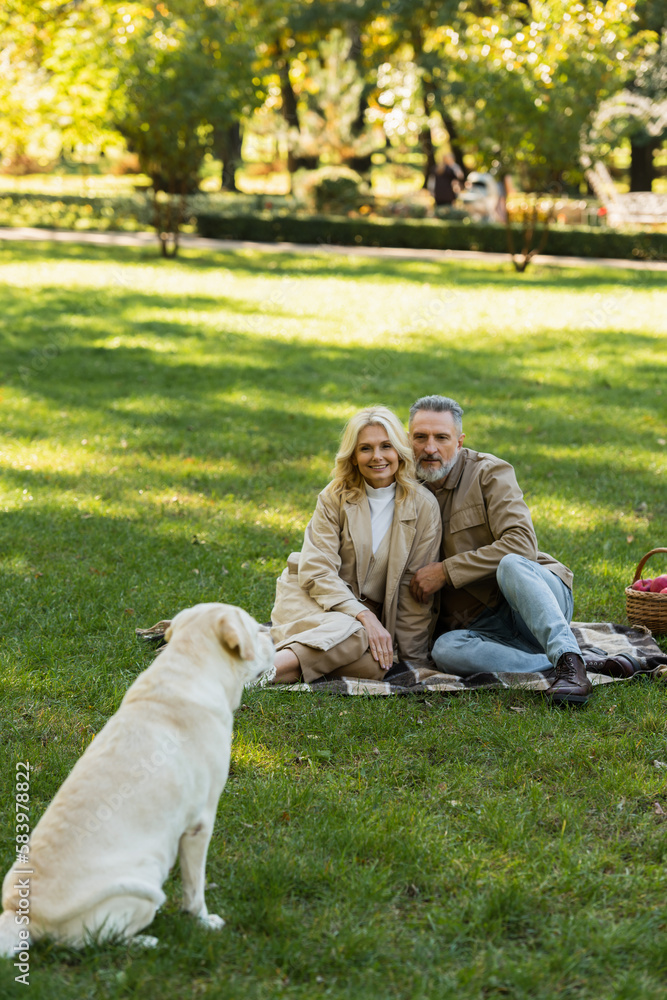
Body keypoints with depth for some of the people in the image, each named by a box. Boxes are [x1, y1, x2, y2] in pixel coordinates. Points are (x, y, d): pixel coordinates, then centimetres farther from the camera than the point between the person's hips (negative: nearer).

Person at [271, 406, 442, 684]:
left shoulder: (423, 506, -2)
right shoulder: (335, 497, -3)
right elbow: (316, 570, -12)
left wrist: (408, 656, -5)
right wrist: (365, 616, -24)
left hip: (372, 611, 2)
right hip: (314, 597, -2)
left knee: (378, 661, -34)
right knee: (351, 633, -37)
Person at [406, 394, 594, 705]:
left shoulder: (490, 473, -3)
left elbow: (521, 545, -18)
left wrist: (445, 571, -19)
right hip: (482, 625, 4)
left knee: (510, 565, -38)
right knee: (445, 650, -32)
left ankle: (569, 661, -45)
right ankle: (554, 665, -30)